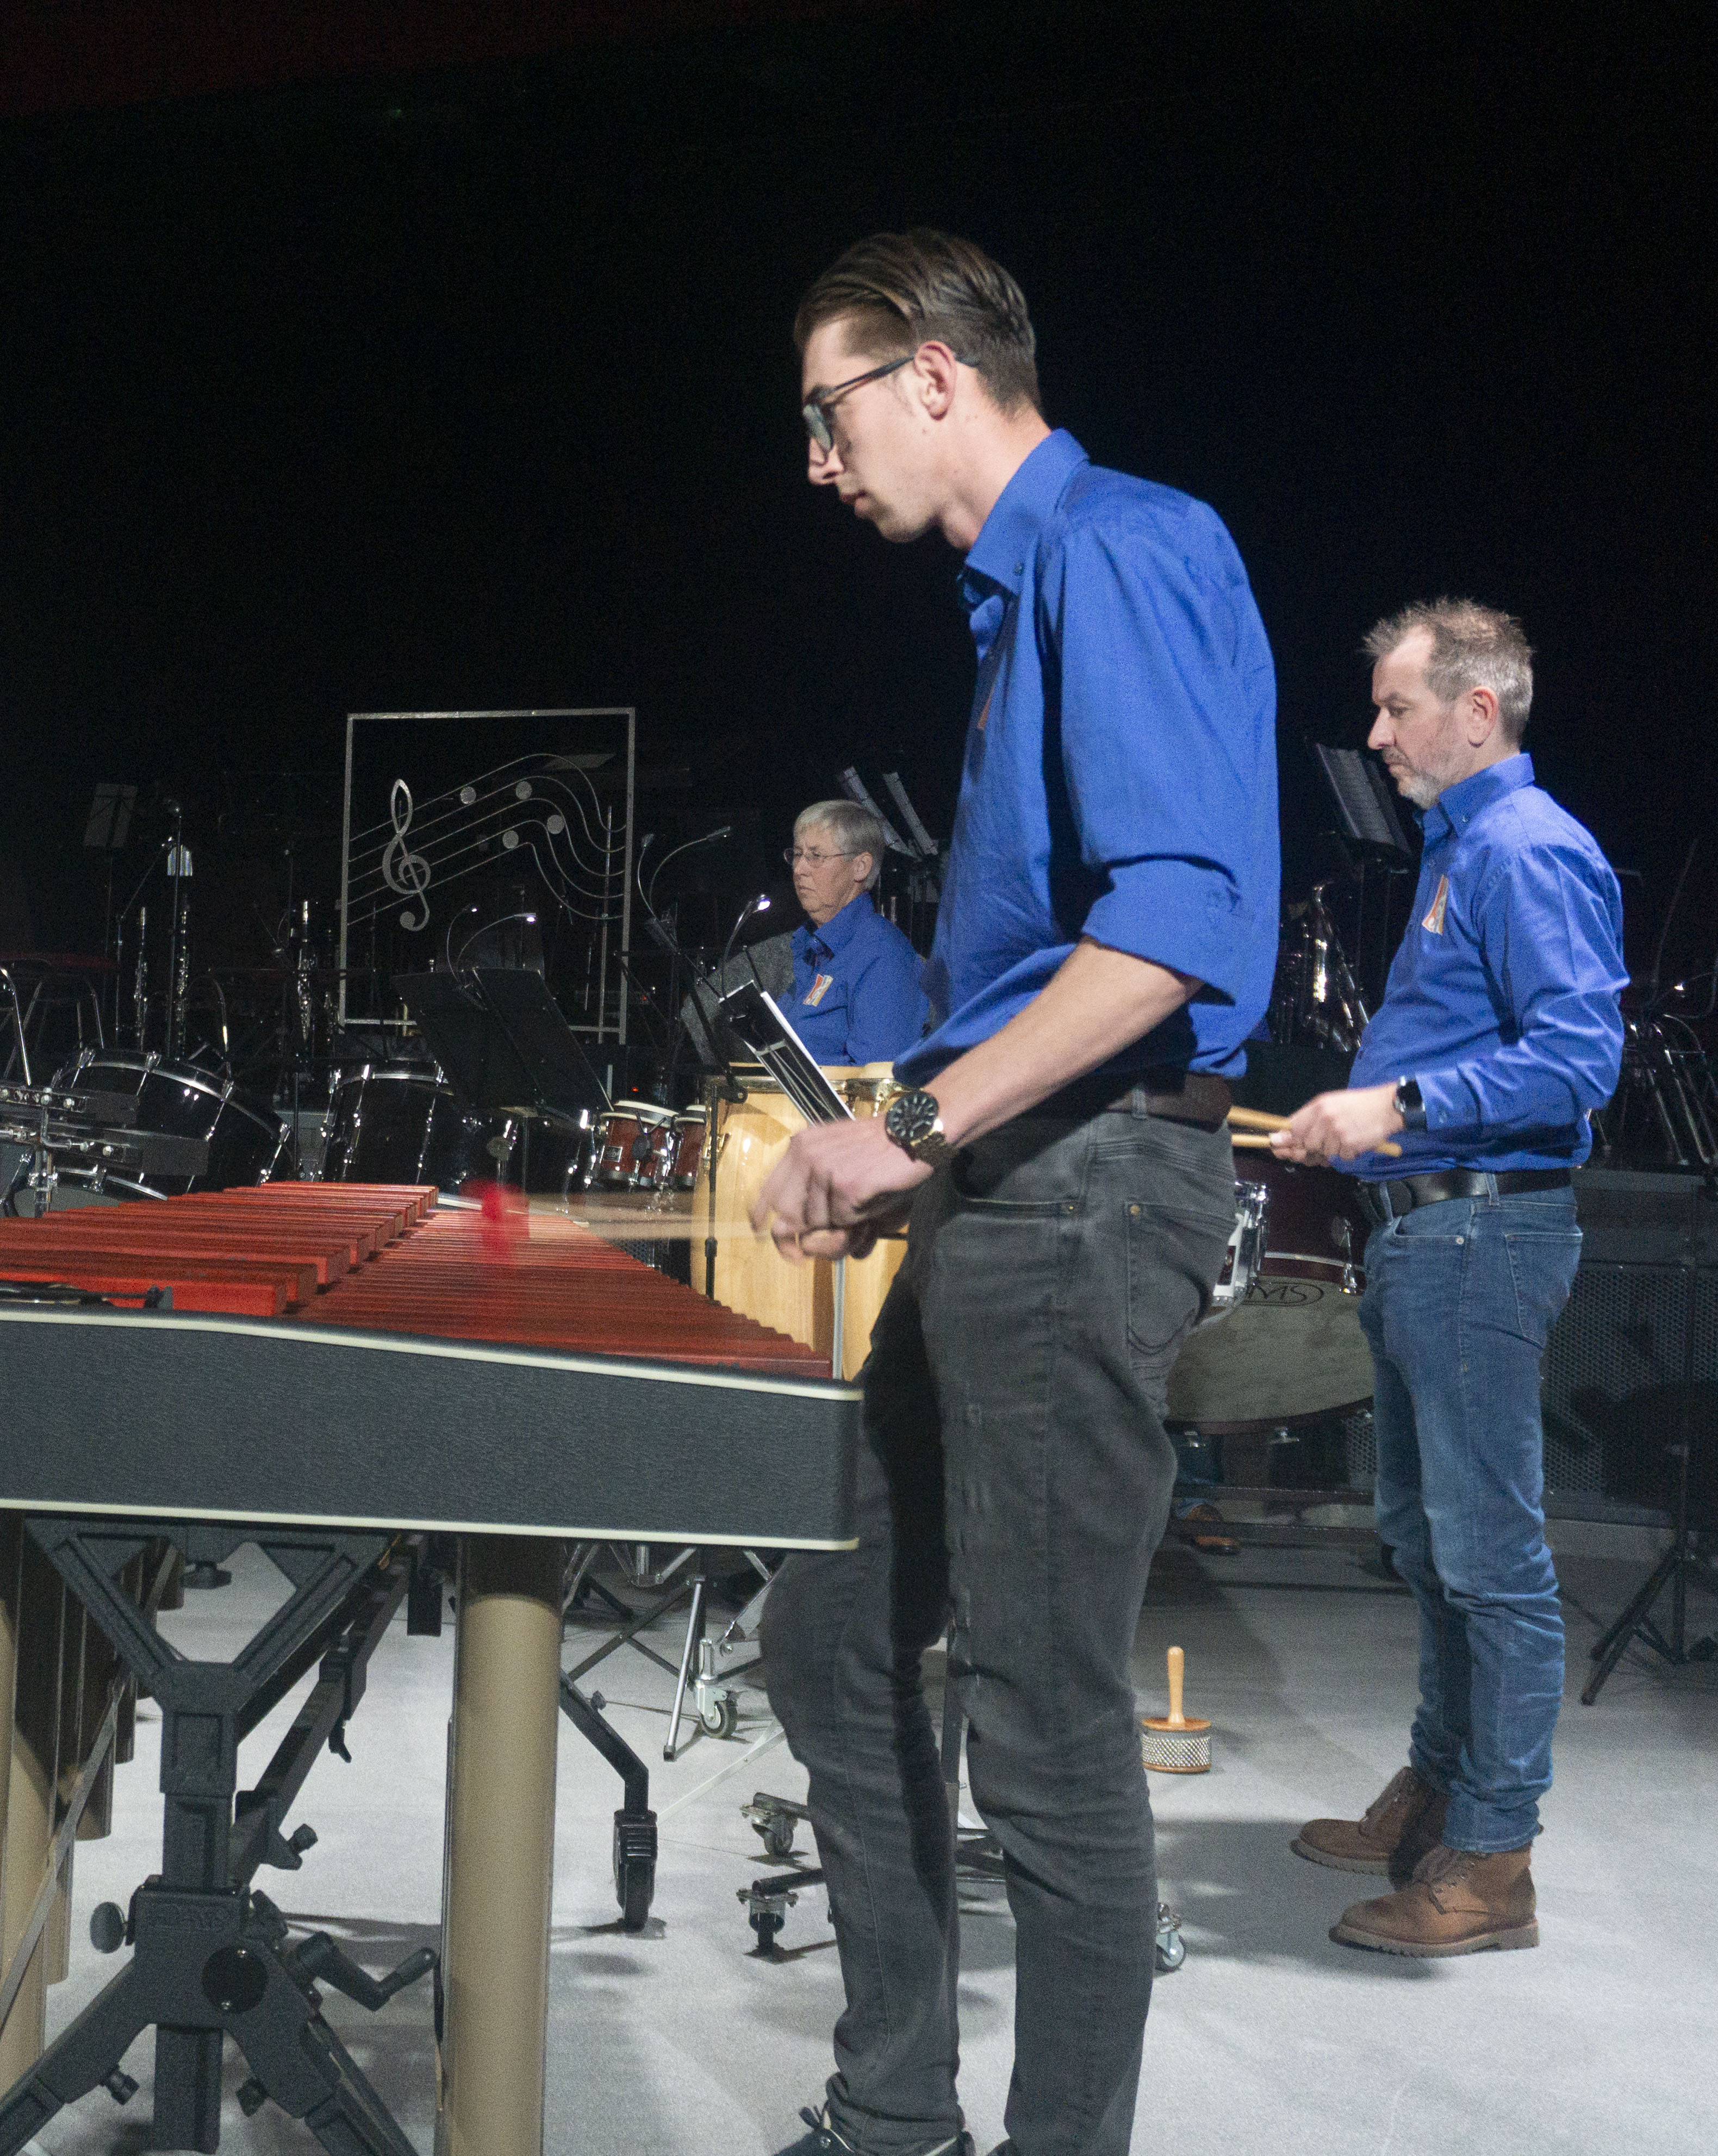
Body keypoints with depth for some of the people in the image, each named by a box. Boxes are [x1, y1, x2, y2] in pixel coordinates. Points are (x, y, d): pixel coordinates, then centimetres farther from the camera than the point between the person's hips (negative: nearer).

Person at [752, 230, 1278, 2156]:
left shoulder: (1117, 551, -11)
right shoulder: (1025, 591, 20)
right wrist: (905, 1159, 17)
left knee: (1042, 1723, -4)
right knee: (833, 1637, 14)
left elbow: (1182, 917, -22)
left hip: (1084, 1192, -11)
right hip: (1004, 1204, 11)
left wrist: (922, 1126, -21)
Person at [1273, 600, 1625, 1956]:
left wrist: (1403, 1106, -26)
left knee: (1490, 1554, -5)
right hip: (1423, 1230, 11)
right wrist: (1359, 1120, 17)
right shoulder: (1460, 847, 18)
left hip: (1485, 1235, -11)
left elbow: (1580, 1055, -24)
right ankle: (1439, 1792, 29)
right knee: (1427, 1539, 18)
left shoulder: (1527, 851, -14)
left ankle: (1492, 1861, 1)